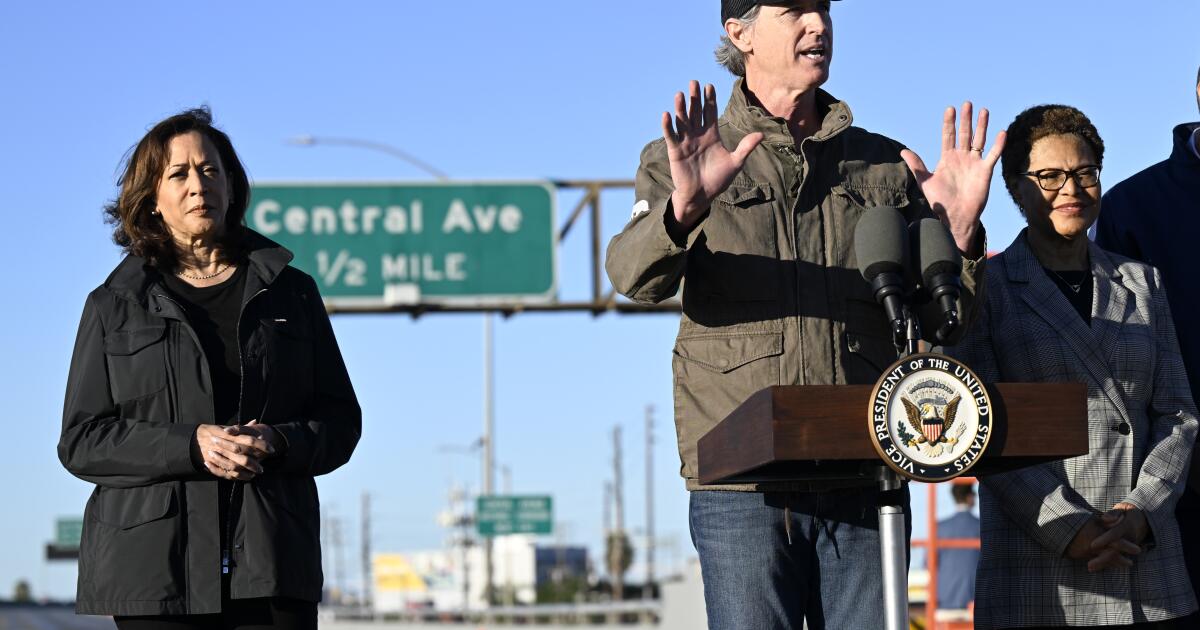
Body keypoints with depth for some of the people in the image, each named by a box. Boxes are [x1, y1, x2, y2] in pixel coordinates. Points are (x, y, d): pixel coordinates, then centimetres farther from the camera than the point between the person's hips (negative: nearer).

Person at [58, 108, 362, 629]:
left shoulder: (290, 292, 14)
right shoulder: (115, 307, 10)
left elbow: (340, 419, 13)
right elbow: (81, 440, 3)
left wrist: (276, 444, -10)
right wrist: (192, 446, -12)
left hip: (271, 562, 1)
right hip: (156, 564, -1)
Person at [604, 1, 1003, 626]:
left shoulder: (885, 166, 16)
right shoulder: (681, 162, 10)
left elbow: (939, 323, 11)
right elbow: (634, 278, -10)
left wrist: (959, 234, -9)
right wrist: (684, 209, -31)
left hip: (865, 483, 2)